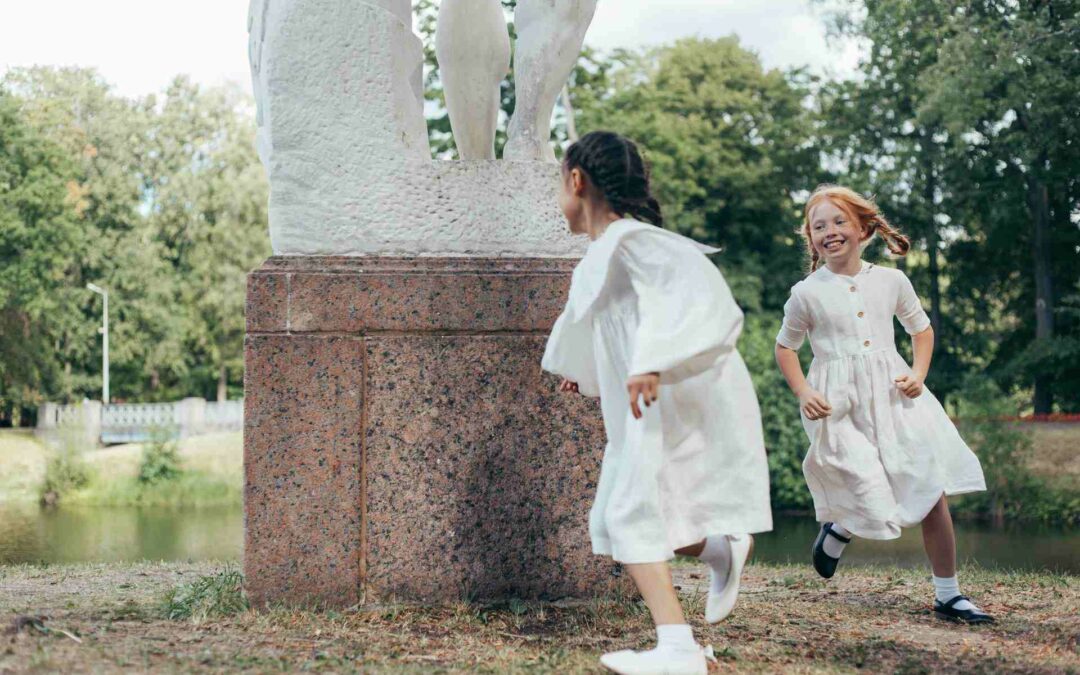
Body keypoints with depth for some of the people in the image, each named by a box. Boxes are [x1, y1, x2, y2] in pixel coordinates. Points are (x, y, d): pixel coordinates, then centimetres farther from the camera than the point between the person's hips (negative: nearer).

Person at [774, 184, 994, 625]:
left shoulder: (891, 281, 5)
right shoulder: (807, 294, -1)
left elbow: (921, 329, 19)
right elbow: (785, 347, 10)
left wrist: (918, 373, 1)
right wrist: (803, 393, -5)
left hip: (894, 398, 3)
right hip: (839, 407, -3)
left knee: (933, 494, -1)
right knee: (874, 503, -12)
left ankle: (947, 593, 12)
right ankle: (838, 530, 26)